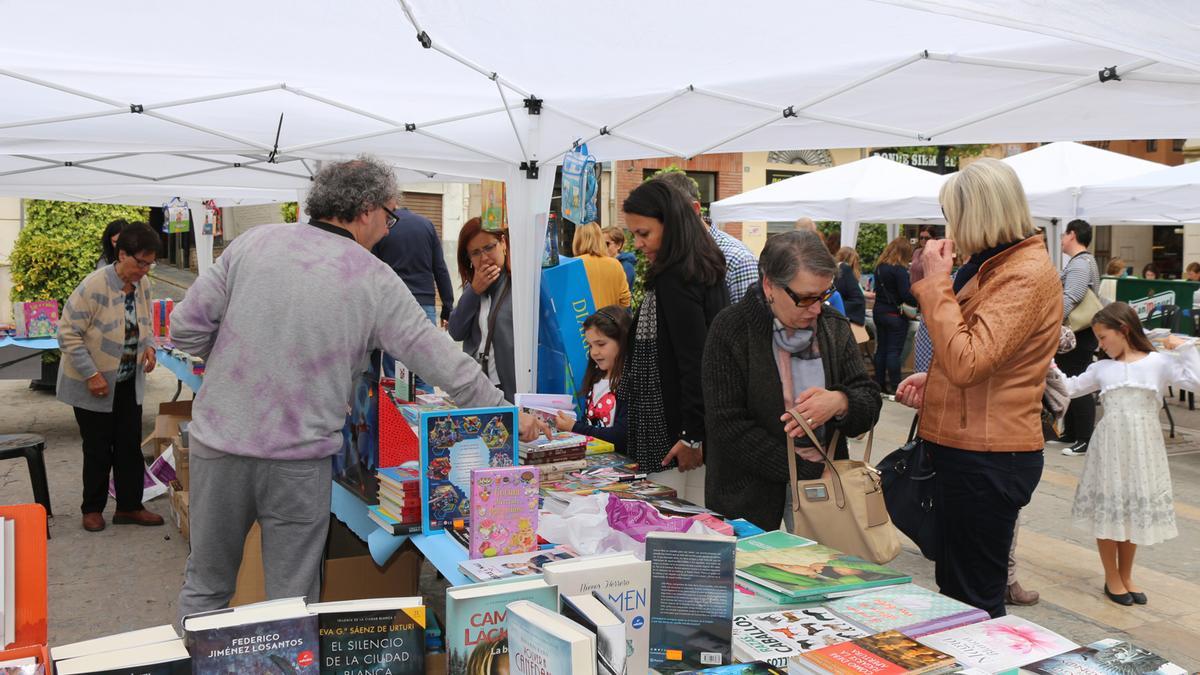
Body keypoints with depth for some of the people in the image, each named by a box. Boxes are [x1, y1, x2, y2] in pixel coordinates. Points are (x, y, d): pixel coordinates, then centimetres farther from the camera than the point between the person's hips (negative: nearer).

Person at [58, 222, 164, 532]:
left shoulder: (142, 286, -3)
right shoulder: (94, 286, -23)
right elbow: (68, 334, -20)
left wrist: (149, 346, -8)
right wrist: (91, 374, -22)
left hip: (129, 383, 6)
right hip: (94, 386, -6)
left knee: (130, 446, 8)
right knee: (98, 449, 6)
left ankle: (129, 507, 19)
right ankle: (92, 509, 23)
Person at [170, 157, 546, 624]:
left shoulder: (253, 243, -1)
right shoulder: (375, 280, -5)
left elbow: (185, 327, -1)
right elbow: (445, 363, -3)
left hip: (218, 441, 3)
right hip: (299, 459, -2)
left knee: (206, 584, 19)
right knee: (293, 597, 11)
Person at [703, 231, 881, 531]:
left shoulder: (834, 326, 6)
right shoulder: (730, 330, -10)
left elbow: (870, 401, 4)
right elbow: (728, 427, -15)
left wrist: (840, 402, -20)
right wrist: (803, 471, -18)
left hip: (826, 483, 4)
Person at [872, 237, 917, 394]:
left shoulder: (879, 267, 6)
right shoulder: (899, 270, -18)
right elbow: (905, 294, -21)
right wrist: (920, 303, -8)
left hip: (879, 312, 7)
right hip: (895, 315, -7)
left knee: (881, 348, 12)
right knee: (894, 350, -2)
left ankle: (880, 383, 17)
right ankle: (894, 386, 1)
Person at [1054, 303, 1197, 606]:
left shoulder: (1159, 362, 0)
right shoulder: (1101, 369, 7)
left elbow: (1194, 380, -9)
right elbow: (1070, 388, 15)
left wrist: (1184, 348, -9)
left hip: (1143, 447, -1)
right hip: (1110, 446, 1)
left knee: (1135, 511, 10)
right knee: (1107, 510, 4)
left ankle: (1126, 576, 26)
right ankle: (1111, 578, 18)